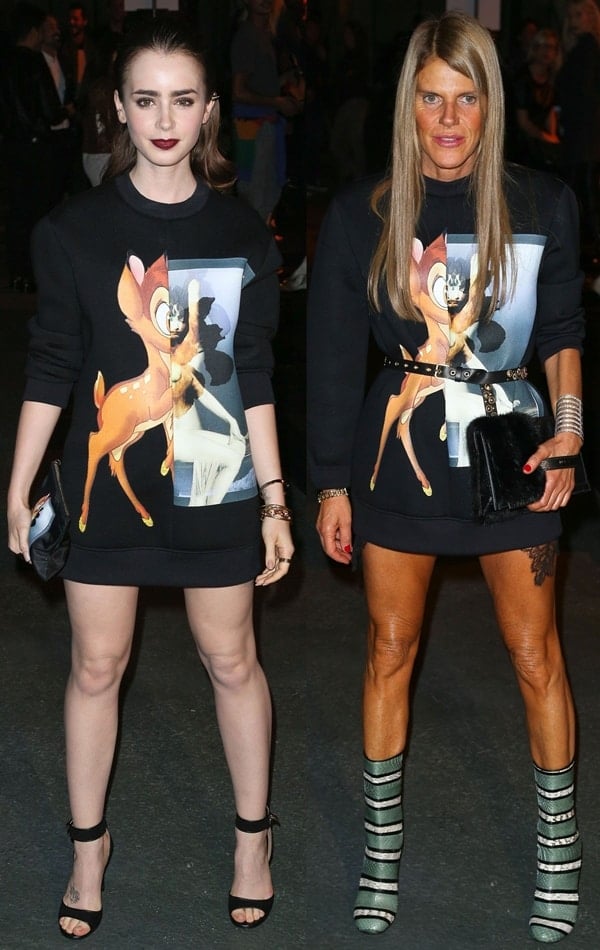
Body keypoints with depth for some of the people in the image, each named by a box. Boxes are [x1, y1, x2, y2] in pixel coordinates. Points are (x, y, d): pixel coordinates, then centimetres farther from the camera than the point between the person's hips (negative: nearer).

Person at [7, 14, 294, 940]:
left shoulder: (242, 233, -2)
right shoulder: (76, 228, -5)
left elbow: (254, 376, 2)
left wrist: (275, 499, 2)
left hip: (215, 483, 0)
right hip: (107, 481, 0)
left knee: (231, 660, 11)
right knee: (97, 664, 9)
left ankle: (252, 834, 30)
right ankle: (89, 846, 27)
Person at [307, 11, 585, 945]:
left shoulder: (544, 205, -4)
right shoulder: (363, 215, -5)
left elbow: (563, 330, 7)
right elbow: (333, 357, 0)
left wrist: (567, 430, -7)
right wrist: (332, 485, 1)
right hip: (398, 461, 1)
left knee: (536, 655, 5)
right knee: (391, 649, 11)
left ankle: (559, 844, 23)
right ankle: (383, 842, 27)